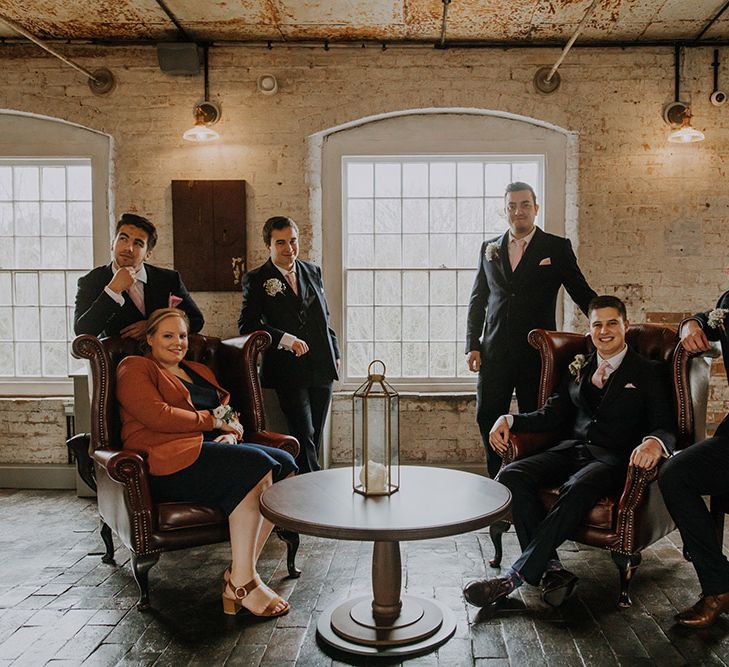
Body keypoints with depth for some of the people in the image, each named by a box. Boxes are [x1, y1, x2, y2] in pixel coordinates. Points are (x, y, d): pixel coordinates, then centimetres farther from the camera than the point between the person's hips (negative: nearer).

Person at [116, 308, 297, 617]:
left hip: (212, 449, 8)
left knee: (283, 462, -20)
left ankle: (241, 571, -21)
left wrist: (231, 433, 0)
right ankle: (241, 582, -26)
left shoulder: (200, 371, 30)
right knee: (255, 466, -31)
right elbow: (158, 416, -10)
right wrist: (211, 420, -4)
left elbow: (229, 416, 24)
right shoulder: (135, 368, 7)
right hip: (168, 459, -8)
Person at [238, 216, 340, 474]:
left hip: (321, 366, 5)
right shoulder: (256, 279, -3)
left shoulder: (313, 271, 12)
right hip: (289, 370, -5)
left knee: (315, 436, 11)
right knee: (304, 436, -8)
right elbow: (246, 324, -10)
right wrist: (286, 339, -19)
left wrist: (335, 354, 14)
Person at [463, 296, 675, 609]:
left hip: (612, 457, -4)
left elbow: (664, 427, -2)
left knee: (577, 489, -38)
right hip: (571, 449, 5)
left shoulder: (647, 372, 9)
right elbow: (552, 413, 16)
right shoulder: (578, 367, 22)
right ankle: (552, 569, -25)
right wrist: (509, 420, -2)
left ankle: (516, 576, -31)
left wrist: (654, 442, -29)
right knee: (512, 475, -24)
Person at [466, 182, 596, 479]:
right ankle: (497, 479, 20)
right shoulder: (489, 248, 11)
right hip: (495, 352, 3)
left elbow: (582, 294, 4)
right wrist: (473, 345, 5)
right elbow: (477, 301, 13)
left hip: (537, 351, -2)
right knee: (487, 417, 3)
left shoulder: (557, 248, 2)